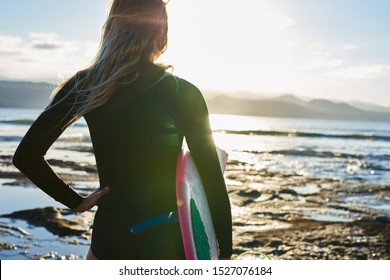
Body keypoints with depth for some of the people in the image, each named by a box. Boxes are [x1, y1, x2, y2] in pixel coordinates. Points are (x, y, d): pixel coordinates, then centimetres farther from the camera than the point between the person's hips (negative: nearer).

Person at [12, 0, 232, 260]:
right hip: (167, 240, -2)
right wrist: (225, 255, 0)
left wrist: (76, 201, 5)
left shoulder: (85, 86, -4)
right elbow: (214, 182, -9)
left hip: (110, 235, 2)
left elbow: (26, 156, -4)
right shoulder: (184, 94, -10)